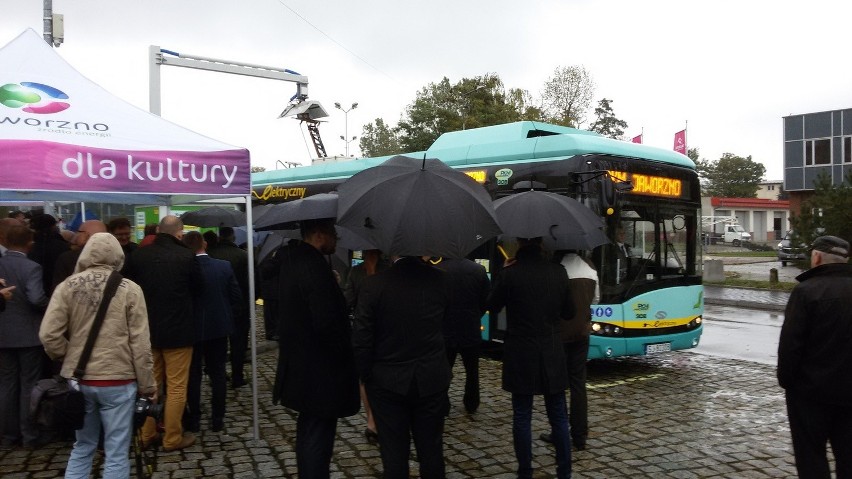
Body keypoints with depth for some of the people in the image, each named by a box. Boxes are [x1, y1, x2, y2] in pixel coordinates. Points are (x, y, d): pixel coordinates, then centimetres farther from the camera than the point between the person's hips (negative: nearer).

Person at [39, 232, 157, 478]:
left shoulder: (67, 286, -2)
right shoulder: (129, 289, -7)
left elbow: (48, 334, -5)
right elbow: (140, 343, -6)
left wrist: (67, 357, 14)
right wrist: (147, 384, 2)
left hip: (78, 379, 3)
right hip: (118, 380, -3)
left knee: (82, 447, 20)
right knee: (116, 453, 6)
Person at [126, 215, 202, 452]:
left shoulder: (138, 255, -4)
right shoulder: (186, 256, -15)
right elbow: (199, 289, -1)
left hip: (147, 328, 5)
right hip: (178, 329, -4)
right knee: (176, 387, 5)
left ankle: (147, 434, 26)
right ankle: (172, 438, 12)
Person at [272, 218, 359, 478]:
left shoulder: (292, 262, 9)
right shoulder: (315, 267, -22)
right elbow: (327, 323, -25)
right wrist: (348, 354, -11)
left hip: (301, 365, 10)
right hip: (320, 371, -10)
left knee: (308, 431, 21)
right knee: (318, 437, 0)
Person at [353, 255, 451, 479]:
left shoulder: (374, 284, -14)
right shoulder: (441, 280, -6)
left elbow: (361, 339, -11)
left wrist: (366, 376, 4)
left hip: (388, 382, -2)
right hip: (432, 380, 2)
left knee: (394, 452, 9)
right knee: (431, 449, 14)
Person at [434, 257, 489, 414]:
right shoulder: (479, 270, -7)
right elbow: (487, 301, -1)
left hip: (445, 332, -2)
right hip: (471, 331, 2)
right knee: (472, 371, 20)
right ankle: (471, 404, 31)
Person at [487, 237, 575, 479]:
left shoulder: (509, 274, -12)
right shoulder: (558, 272, -2)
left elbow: (492, 307, 3)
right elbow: (569, 312, 8)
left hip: (520, 355, -2)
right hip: (551, 353, 3)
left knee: (522, 416, 7)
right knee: (559, 416, 12)